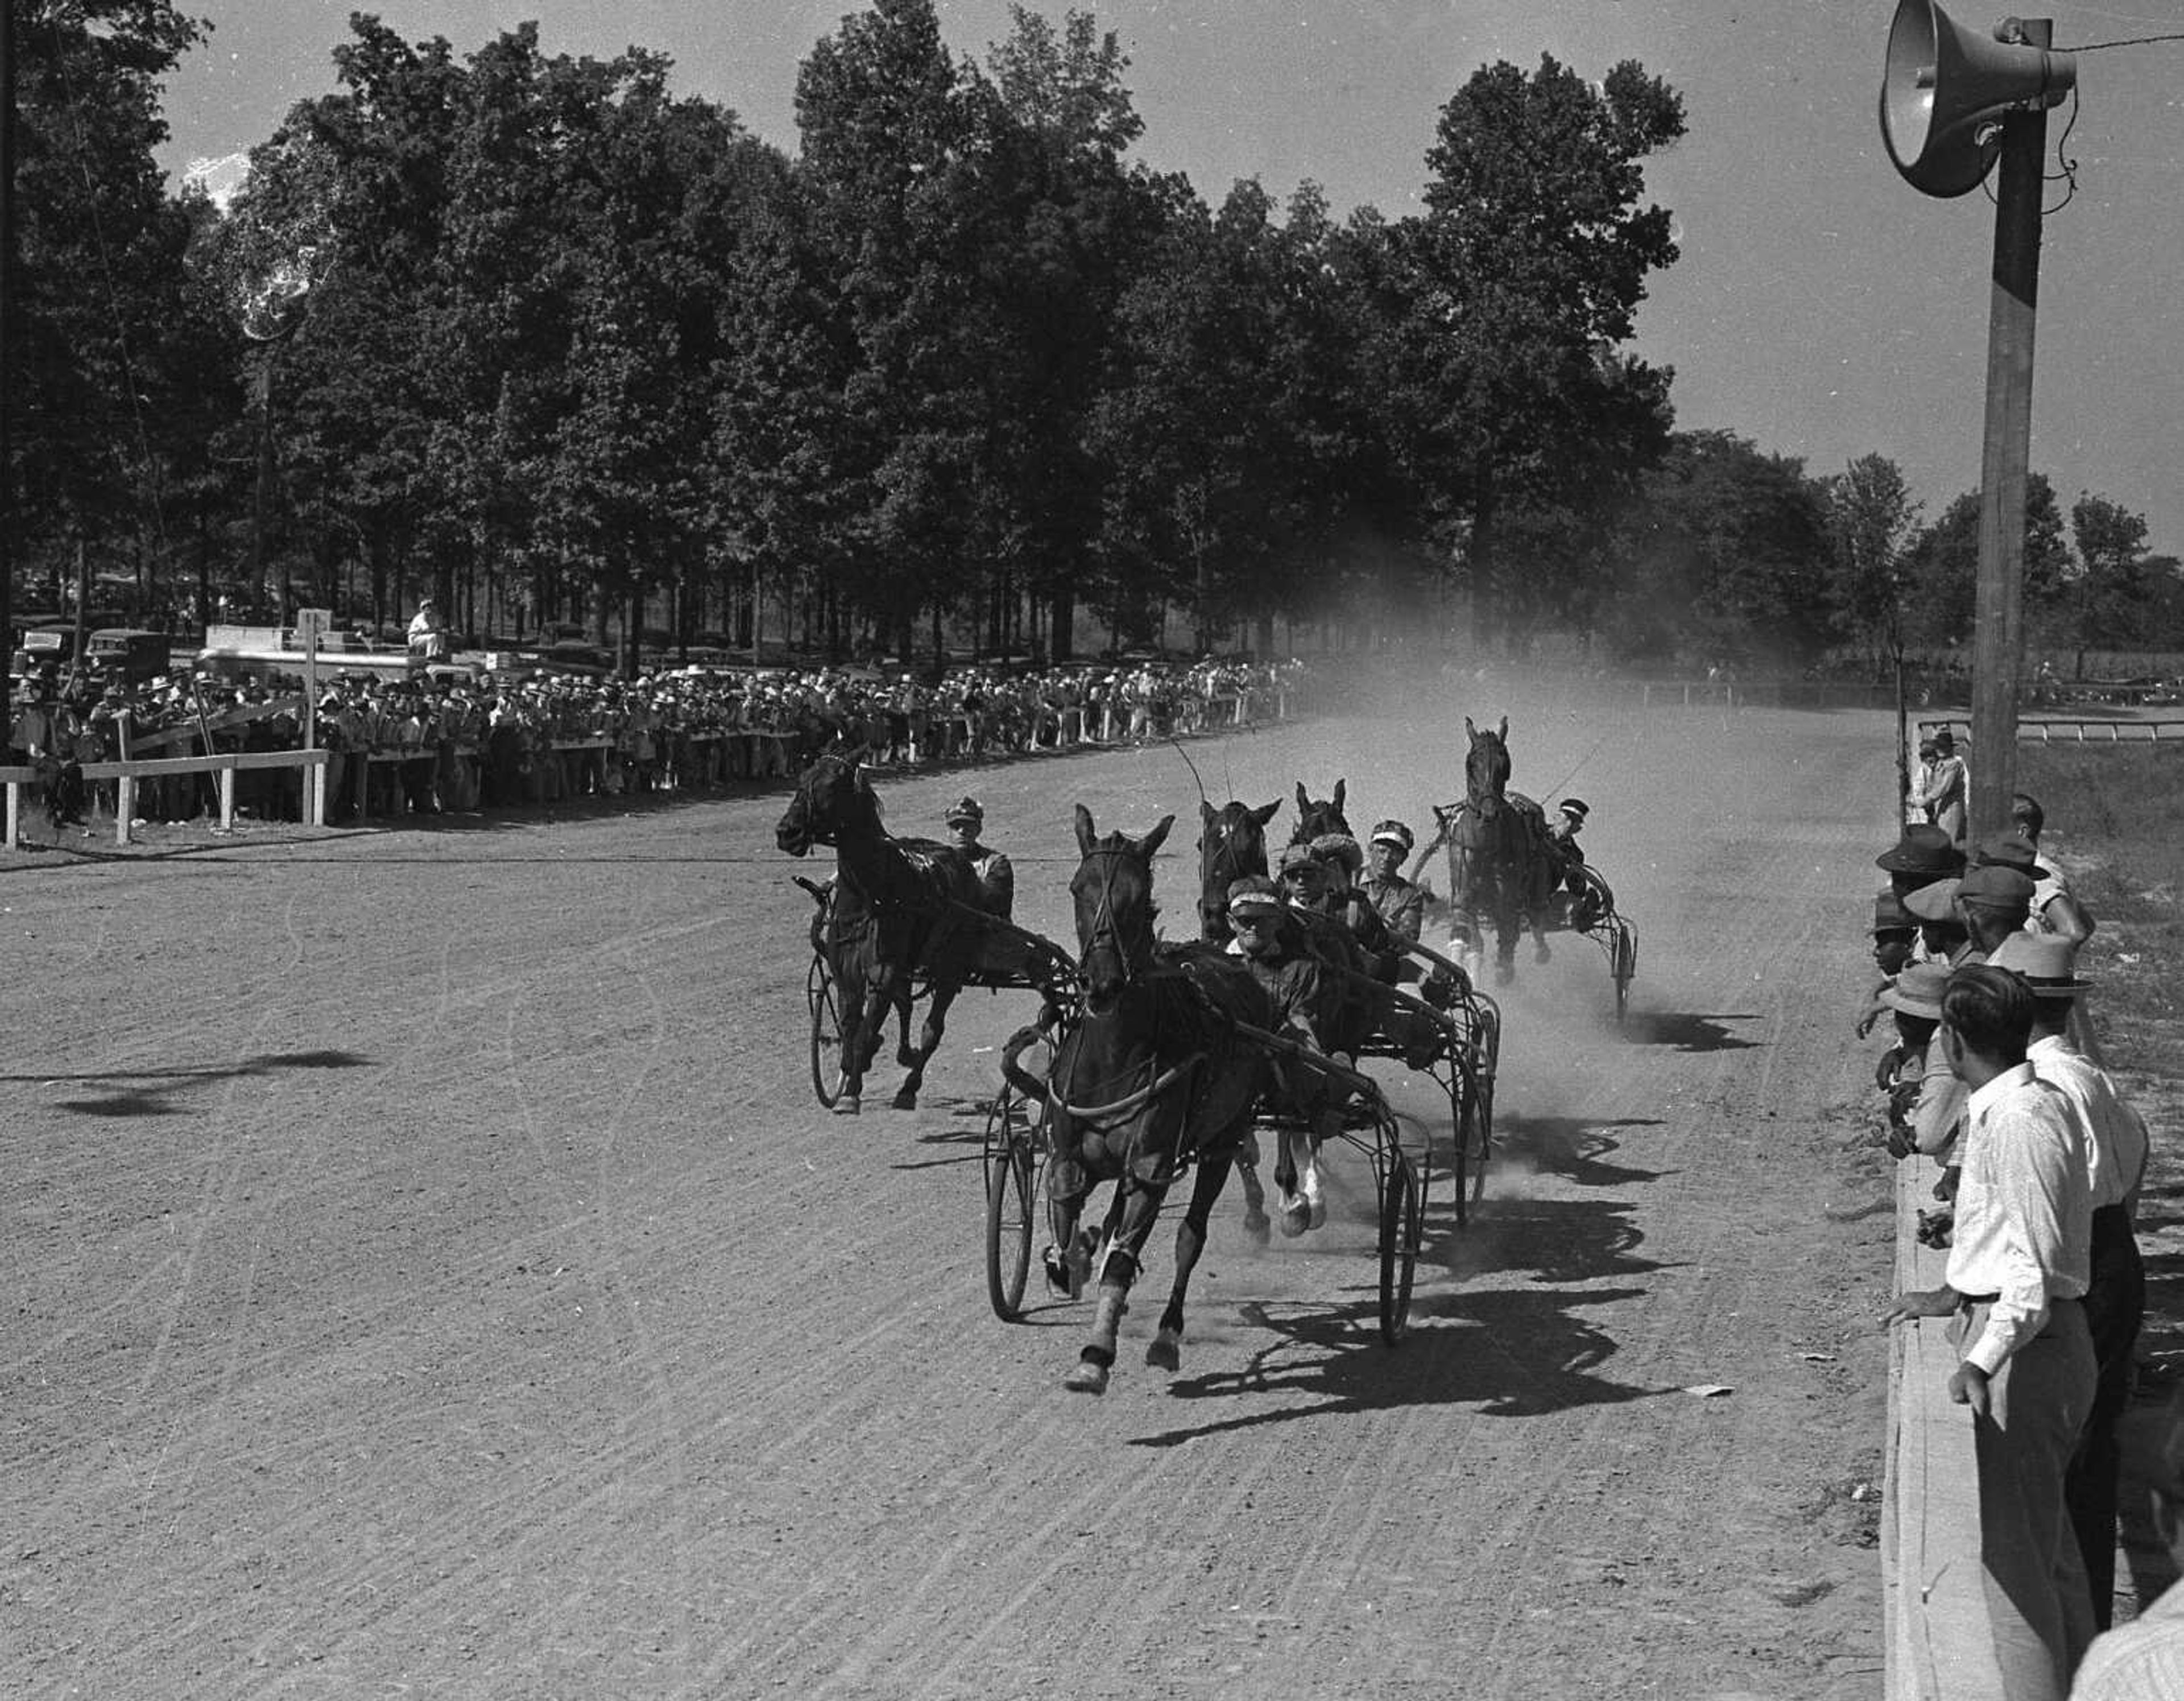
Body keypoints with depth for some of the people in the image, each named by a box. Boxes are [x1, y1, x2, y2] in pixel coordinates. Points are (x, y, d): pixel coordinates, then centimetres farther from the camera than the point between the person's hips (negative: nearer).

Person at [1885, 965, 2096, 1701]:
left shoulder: (2019, 1120, -21)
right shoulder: (2017, 1106, 11)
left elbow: (2035, 1263, -25)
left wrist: (1983, 1359, -32)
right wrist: (1957, 1295, 33)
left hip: (2023, 1347, -11)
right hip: (2023, 1331, 11)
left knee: (2012, 1550, -6)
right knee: (2048, 1542, 19)